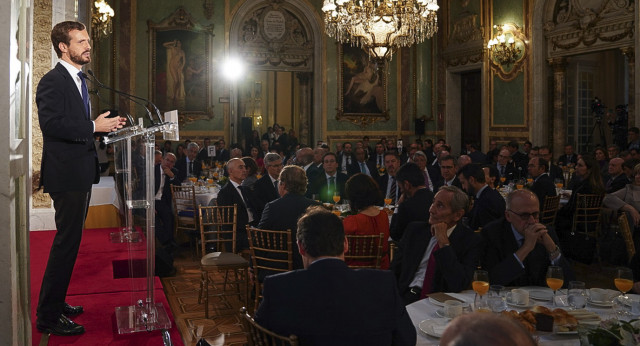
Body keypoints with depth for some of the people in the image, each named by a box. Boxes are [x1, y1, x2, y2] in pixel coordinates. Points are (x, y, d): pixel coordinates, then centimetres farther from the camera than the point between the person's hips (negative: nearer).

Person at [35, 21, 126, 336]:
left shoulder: (79, 80, 18)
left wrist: (106, 125, 7)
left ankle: (55, 302, 30)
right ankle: (48, 316, 3)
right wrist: (94, 127, -22)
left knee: (69, 241, 17)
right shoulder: (53, 81, -13)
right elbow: (51, 123, -25)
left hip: (81, 173, 10)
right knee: (67, 242, -7)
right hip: (66, 174, -10)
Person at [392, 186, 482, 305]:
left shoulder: (470, 241, -2)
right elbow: (394, 271, 13)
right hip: (405, 298, 3)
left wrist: (443, 242, -15)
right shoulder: (414, 229, 10)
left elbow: (460, 286, -14)